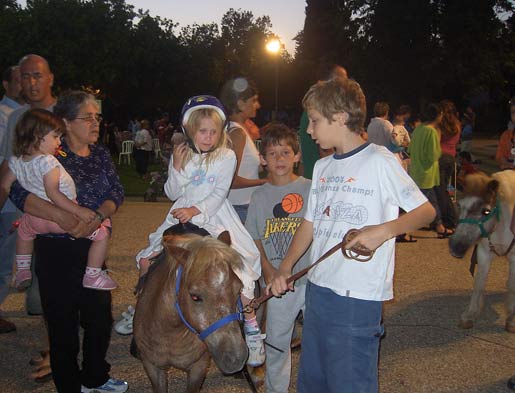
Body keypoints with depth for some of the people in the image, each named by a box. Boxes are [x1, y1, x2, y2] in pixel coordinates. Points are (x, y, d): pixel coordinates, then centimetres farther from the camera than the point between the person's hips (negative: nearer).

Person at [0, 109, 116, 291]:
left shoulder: (16, 161, 2)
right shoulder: (46, 161, -22)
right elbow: (52, 193, -30)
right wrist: (78, 211, -29)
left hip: (36, 220, 8)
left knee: (24, 228, 42)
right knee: (103, 231, -1)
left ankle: (22, 271, 44)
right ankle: (92, 276, 1)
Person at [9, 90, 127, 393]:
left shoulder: (101, 153, 8)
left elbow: (117, 193, 2)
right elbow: (19, 192, -20)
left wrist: (98, 216, -18)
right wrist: (62, 217, -31)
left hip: (94, 247, 5)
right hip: (57, 252, -5)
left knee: (100, 316, 14)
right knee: (63, 322, 5)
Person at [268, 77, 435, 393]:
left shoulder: (379, 161, -9)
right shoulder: (322, 167, 13)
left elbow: (426, 211, -8)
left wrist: (383, 230, -24)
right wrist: (284, 269, 7)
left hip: (359, 295, -7)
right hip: (318, 287, 7)